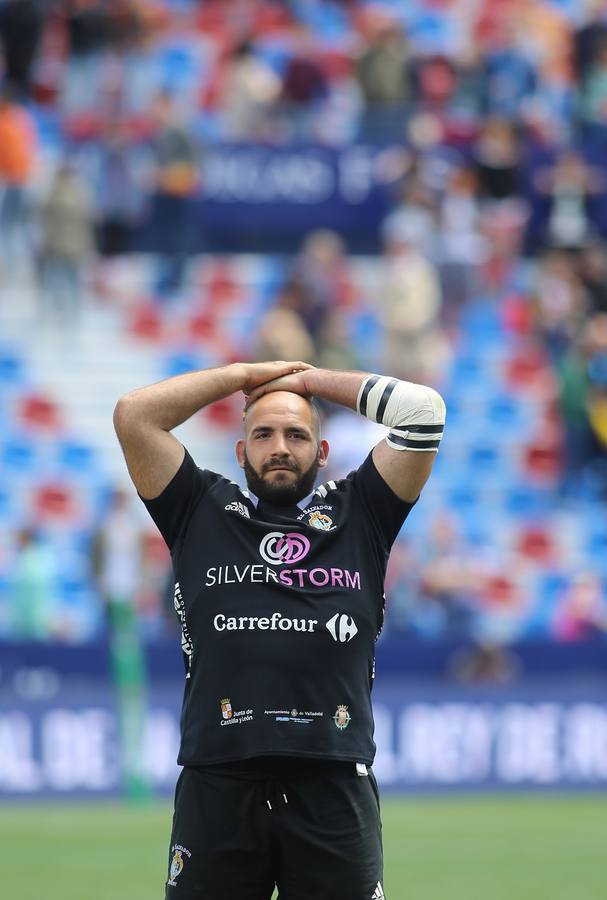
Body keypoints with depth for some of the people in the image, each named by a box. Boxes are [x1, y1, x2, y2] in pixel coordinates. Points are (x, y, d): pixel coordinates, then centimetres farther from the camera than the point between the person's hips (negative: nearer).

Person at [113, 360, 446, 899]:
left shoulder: (357, 514, 16)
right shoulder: (202, 511, 17)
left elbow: (422, 411, 9)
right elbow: (134, 415, 9)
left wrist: (312, 381, 19)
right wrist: (247, 375, 17)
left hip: (333, 789, 0)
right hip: (216, 788, 0)